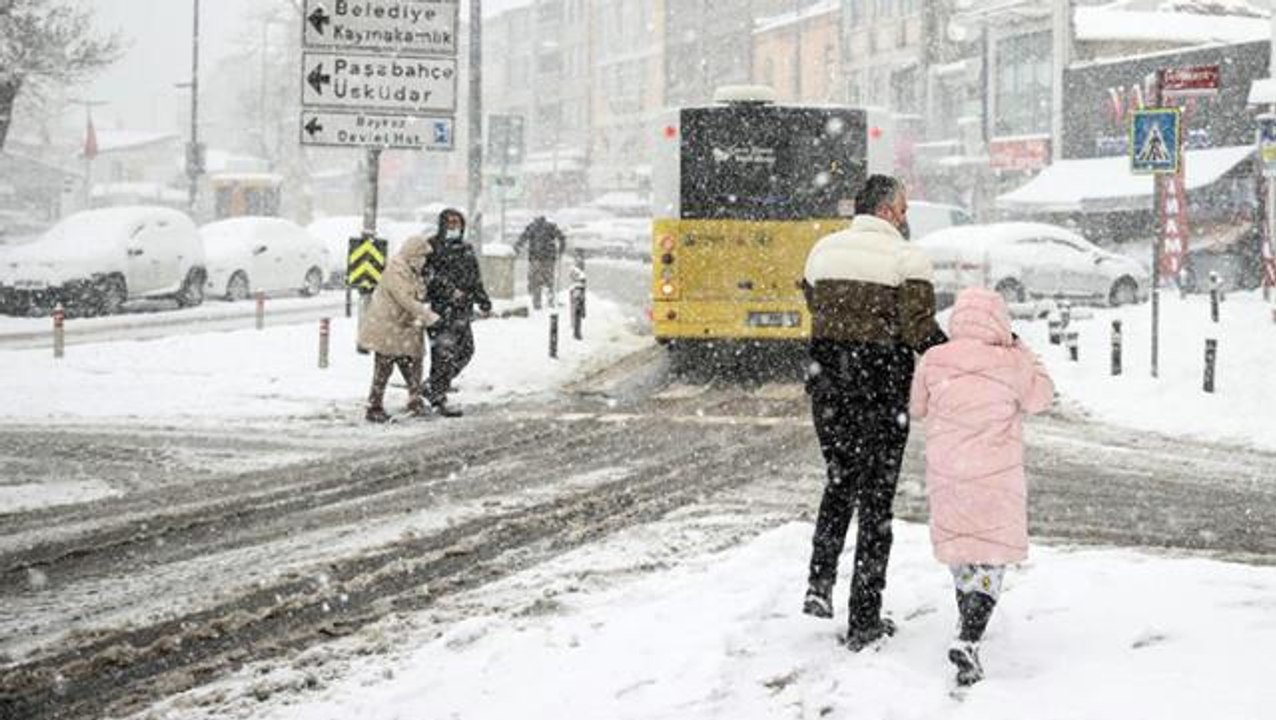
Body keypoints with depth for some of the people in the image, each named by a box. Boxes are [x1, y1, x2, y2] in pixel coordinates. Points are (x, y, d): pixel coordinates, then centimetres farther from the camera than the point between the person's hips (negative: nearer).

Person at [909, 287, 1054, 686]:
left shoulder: (934, 361, -4)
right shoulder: (1012, 364, -10)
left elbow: (917, 408, 9)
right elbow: (1040, 398, 8)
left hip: (946, 477, 3)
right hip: (995, 477, -3)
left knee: (959, 551, 22)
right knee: (991, 559, 2)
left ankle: (970, 628, 39)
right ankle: (969, 639, -17)